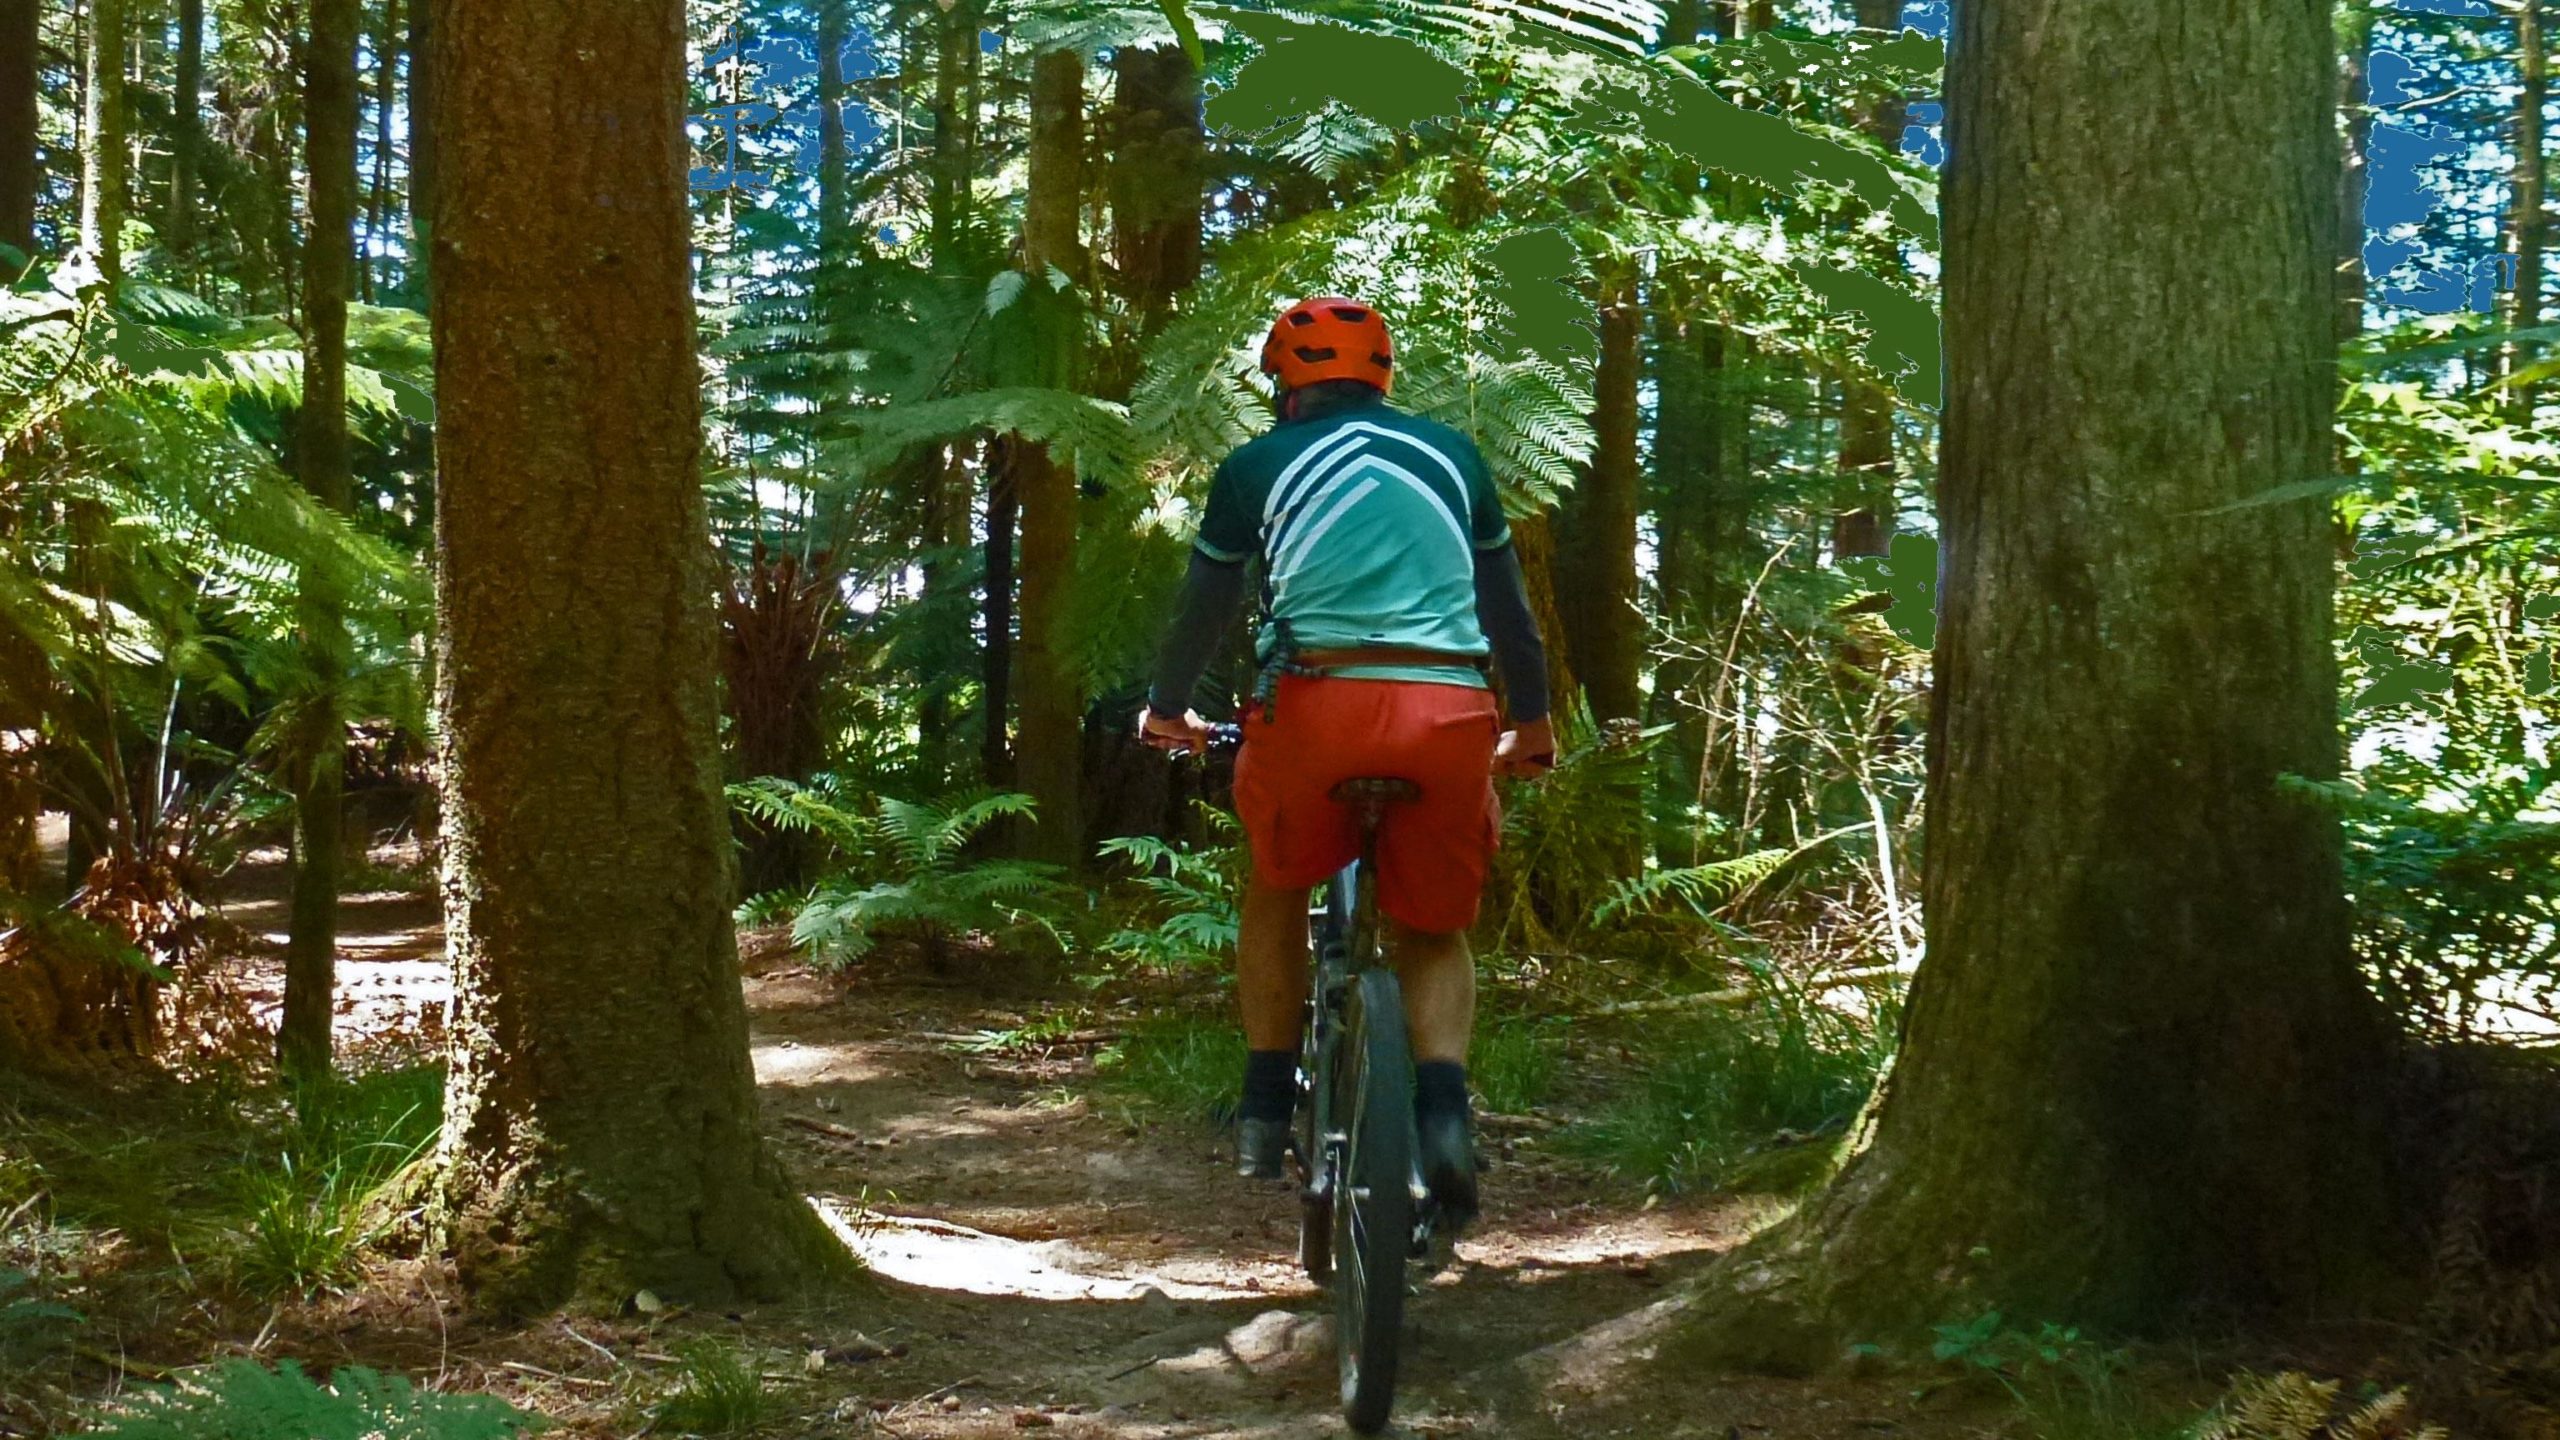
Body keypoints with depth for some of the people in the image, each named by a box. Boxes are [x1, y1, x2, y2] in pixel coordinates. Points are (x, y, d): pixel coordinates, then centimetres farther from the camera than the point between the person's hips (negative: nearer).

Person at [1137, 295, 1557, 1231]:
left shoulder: (1257, 467, 12)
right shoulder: (1450, 455, 18)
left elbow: (1204, 608, 19)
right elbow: (1507, 604, 26)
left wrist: (1168, 712, 37)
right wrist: (1532, 724, 40)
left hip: (1317, 703, -1)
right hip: (1449, 711, 1)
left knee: (1277, 890, 26)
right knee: (1434, 928, 17)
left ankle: (1267, 1108, 20)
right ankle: (1444, 1105, -8)